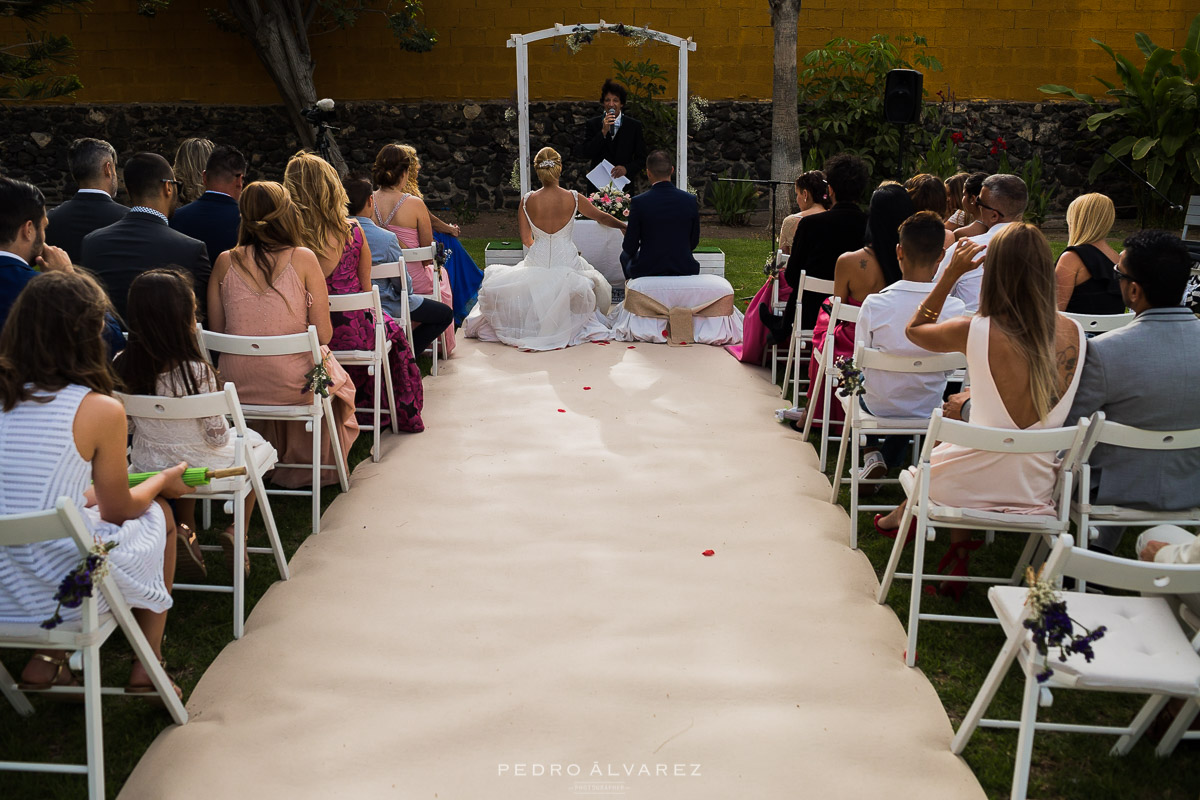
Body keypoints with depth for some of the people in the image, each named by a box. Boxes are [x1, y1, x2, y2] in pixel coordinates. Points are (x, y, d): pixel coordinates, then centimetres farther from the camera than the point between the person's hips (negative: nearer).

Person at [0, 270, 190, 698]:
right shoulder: (100, 409, -15)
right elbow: (119, 511, -2)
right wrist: (164, 480, 18)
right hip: (62, 593, -5)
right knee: (158, 513, 21)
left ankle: (45, 660, 24)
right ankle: (146, 669, 30)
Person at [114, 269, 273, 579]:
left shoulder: (122, 367, -15)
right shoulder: (197, 372, -28)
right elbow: (217, 437, -20)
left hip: (148, 469, 4)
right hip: (205, 470, -4)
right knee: (256, 441, 27)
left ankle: (185, 530, 17)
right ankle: (237, 529, 14)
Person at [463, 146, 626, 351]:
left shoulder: (527, 201, -6)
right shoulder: (574, 199, -7)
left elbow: (526, 239, 2)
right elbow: (602, 217, 9)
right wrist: (623, 225, 29)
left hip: (537, 262, 1)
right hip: (567, 263, -1)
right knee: (594, 283, 25)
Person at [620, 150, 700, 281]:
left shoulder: (638, 202, -15)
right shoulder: (690, 200, -8)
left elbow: (630, 248, -8)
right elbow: (694, 242, 2)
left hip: (647, 270, -2)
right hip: (683, 269, 3)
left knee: (625, 255, 31)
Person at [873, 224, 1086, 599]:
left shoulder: (975, 332, -17)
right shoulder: (1075, 334, -5)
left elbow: (914, 330, 5)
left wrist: (951, 273, 6)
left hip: (969, 489, -3)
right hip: (1037, 492, 3)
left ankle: (902, 517, 54)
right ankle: (960, 553, 33)